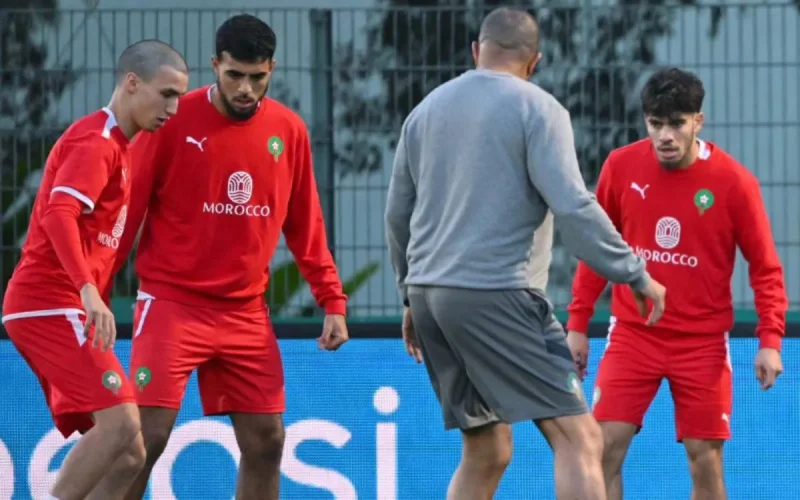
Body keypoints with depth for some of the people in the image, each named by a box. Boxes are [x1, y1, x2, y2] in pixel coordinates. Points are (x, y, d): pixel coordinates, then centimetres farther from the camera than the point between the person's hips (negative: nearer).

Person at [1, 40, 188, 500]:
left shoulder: (116, 145, 21)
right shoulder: (95, 141, -11)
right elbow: (58, 214, -27)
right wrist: (88, 291, -38)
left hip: (63, 310, 10)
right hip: (51, 303, -10)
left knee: (128, 454, 4)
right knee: (120, 422, -22)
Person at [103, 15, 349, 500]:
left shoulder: (289, 131, 4)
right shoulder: (174, 121, -7)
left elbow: (305, 226, 12)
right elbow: (127, 211, -3)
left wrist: (333, 301, 7)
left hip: (247, 310, 4)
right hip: (173, 301, -4)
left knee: (266, 441, 3)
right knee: (147, 435, -12)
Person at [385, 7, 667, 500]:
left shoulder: (427, 110, 15)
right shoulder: (537, 108, -4)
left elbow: (398, 213, 20)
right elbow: (572, 206, -13)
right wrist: (635, 274, -7)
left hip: (429, 291, 7)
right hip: (496, 293, -7)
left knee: (487, 451, 15)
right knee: (579, 438, -9)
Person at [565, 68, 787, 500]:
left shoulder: (734, 182, -11)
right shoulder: (621, 166, -4)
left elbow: (765, 266, -4)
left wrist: (770, 340, -13)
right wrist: (577, 324, 6)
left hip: (703, 341, -1)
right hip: (632, 334, 1)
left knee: (706, 460, 1)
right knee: (606, 448, -7)